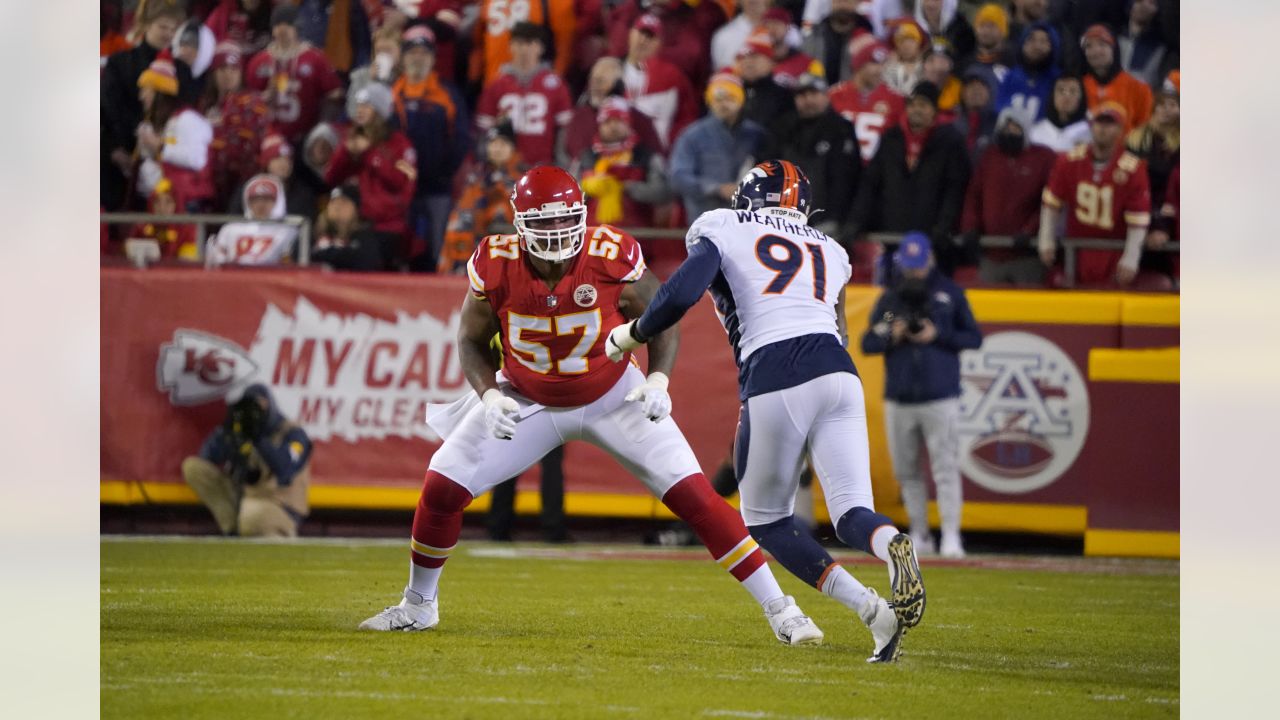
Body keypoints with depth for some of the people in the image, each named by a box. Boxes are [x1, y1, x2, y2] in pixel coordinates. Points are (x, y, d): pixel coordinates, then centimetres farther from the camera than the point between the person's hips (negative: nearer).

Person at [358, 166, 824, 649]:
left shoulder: (612, 257, -25)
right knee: (442, 488, -7)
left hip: (612, 396, -2)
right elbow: (473, 339, -5)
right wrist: (489, 396, -22)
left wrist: (658, 380, -25)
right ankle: (418, 606, 19)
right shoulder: (495, 265, -22)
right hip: (529, 401, 2)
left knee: (693, 496, -12)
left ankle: (779, 608, -3)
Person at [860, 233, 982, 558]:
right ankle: (919, 536, 15)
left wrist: (937, 335, -11)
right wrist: (892, 336, -12)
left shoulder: (950, 293, 5)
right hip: (899, 401, 3)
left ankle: (951, 537, -11)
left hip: (940, 400, -3)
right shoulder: (889, 297, 10)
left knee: (945, 468, -10)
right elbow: (867, 344, 8)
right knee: (907, 472, 6)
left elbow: (974, 337, 3)